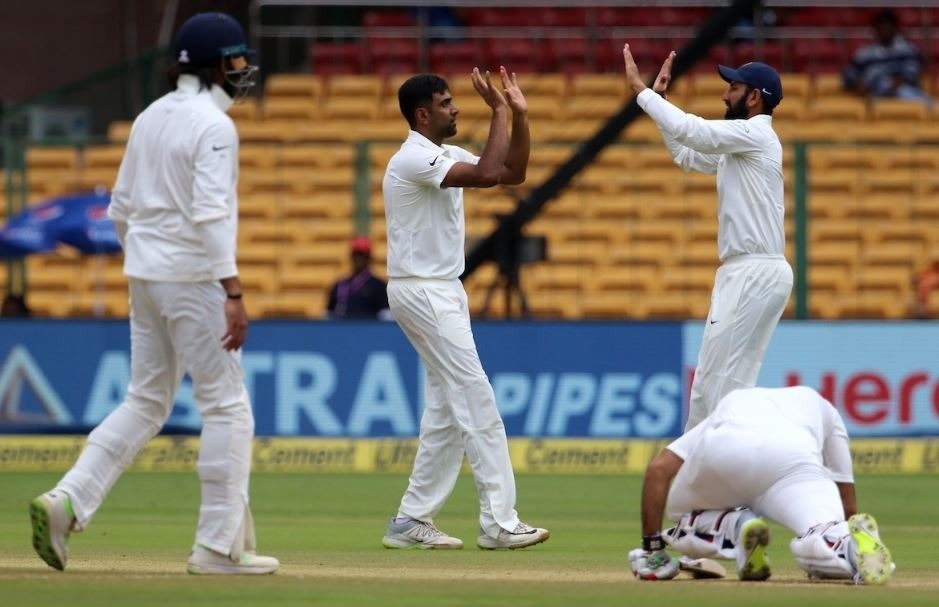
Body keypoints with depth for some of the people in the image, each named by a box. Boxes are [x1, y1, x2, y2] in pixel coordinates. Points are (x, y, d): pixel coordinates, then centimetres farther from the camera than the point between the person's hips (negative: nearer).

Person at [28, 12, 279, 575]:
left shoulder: (151, 118, 12)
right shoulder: (214, 126, -13)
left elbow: (122, 207, 15)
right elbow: (210, 213, -23)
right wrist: (234, 293, -25)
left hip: (145, 275, 8)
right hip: (193, 278, -8)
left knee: (146, 403, 14)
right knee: (227, 405, 0)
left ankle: (66, 502, -1)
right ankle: (219, 545, 1)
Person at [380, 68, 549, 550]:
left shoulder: (445, 156, 14)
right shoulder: (414, 158, -17)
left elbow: (514, 172, 13)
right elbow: (488, 174, -27)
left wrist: (519, 115, 3)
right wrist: (499, 111, -18)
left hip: (442, 293, 10)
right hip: (422, 291, -10)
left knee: (446, 411, 9)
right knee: (477, 402, -12)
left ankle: (412, 522, 12)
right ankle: (499, 524, -13)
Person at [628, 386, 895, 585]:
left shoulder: (732, 400, 43)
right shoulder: (820, 406, 43)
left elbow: (658, 469, 28)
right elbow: (847, 502, 38)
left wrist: (651, 548, 30)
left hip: (722, 449, 1)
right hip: (794, 454, -1)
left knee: (680, 514, 29)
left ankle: (732, 527, -2)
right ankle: (855, 543, -40)